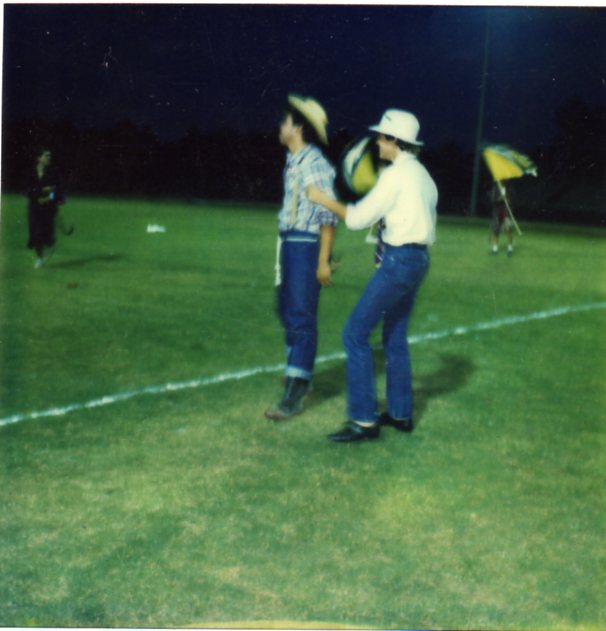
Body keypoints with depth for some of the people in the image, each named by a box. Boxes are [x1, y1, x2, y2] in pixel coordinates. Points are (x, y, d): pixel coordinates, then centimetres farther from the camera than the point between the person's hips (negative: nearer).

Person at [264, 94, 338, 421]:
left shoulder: (316, 164, -15)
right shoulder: (292, 162, 12)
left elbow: (328, 216, -17)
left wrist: (324, 261, -20)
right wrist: (284, 247, 18)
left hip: (306, 246, -10)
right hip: (288, 244, 10)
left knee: (302, 318, -6)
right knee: (287, 311, 17)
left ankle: (294, 394, -3)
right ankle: (300, 377, 32)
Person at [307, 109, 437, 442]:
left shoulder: (396, 174, -13)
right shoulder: (422, 174, 15)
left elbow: (358, 218, -13)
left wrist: (324, 200, -2)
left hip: (399, 259, -10)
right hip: (417, 258, 10)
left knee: (355, 333, -8)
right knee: (395, 337, 17)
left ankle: (363, 420, -8)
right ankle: (400, 413, 23)